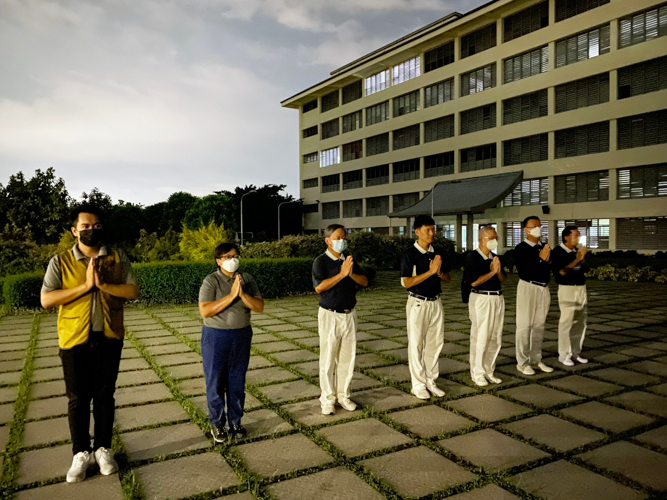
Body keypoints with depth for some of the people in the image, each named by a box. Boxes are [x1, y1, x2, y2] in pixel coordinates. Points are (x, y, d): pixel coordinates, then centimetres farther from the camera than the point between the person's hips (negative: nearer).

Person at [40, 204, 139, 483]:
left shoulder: (118, 259, 1)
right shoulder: (60, 262, -2)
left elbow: (133, 291, -7)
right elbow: (46, 300, -11)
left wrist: (103, 284, -21)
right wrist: (85, 286, -19)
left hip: (109, 338, 1)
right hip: (75, 339, -1)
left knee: (105, 395, 11)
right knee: (78, 398, 8)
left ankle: (103, 449, 26)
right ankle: (81, 453, 23)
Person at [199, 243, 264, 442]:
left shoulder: (247, 279, 1)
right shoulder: (211, 281, -10)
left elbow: (259, 307, -5)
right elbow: (205, 311, -20)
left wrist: (243, 294, -22)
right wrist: (231, 295, -25)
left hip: (242, 336, 3)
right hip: (216, 337, -3)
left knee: (237, 382, 12)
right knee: (216, 382, 6)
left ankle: (235, 422, 27)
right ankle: (217, 424, 23)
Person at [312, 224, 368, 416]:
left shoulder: (349, 260, 8)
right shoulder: (321, 261, -8)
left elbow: (365, 281, 2)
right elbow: (319, 287, -22)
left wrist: (352, 274, -17)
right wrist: (341, 274, -27)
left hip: (349, 314, 5)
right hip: (330, 315, -5)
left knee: (347, 357, 10)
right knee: (328, 359, 1)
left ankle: (343, 395, 22)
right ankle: (328, 399, 13)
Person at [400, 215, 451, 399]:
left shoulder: (438, 253, 5)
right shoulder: (410, 254, -11)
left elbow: (447, 279, 10)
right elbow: (406, 282, -17)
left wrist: (439, 272, -12)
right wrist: (430, 271, -21)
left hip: (435, 302, 5)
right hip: (418, 303, -5)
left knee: (435, 343, 10)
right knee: (416, 345, 2)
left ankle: (431, 381, 23)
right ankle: (418, 384, 13)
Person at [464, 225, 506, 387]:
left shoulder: (495, 257, 11)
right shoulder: (472, 257, -9)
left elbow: (503, 279, 12)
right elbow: (473, 281, -17)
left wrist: (499, 271, -8)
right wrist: (492, 272, -13)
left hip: (497, 298, 7)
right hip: (481, 299, -7)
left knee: (496, 337, 10)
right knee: (480, 337, -2)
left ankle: (489, 370, 22)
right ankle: (477, 373, 11)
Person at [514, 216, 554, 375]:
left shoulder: (544, 248, 11)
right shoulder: (521, 248, -8)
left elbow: (552, 268, 12)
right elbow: (522, 270, -20)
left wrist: (548, 259, -5)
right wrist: (540, 258, -20)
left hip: (544, 288, 6)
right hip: (528, 287, -6)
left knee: (539, 325, 12)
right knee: (524, 325, -1)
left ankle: (536, 360, 22)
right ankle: (522, 362, 7)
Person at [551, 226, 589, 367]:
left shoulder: (577, 251, 11)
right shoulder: (558, 251, -8)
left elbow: (582, 270, 16)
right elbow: (562, 272, -17)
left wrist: (582, 258, -1)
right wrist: (577, 259, -17)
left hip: (581, 288, 7)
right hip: (567, 288, -7)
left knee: (580, 322, 9)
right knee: (566, 322, -6)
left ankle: (576, 352, 20)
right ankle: (564, 355, 3)